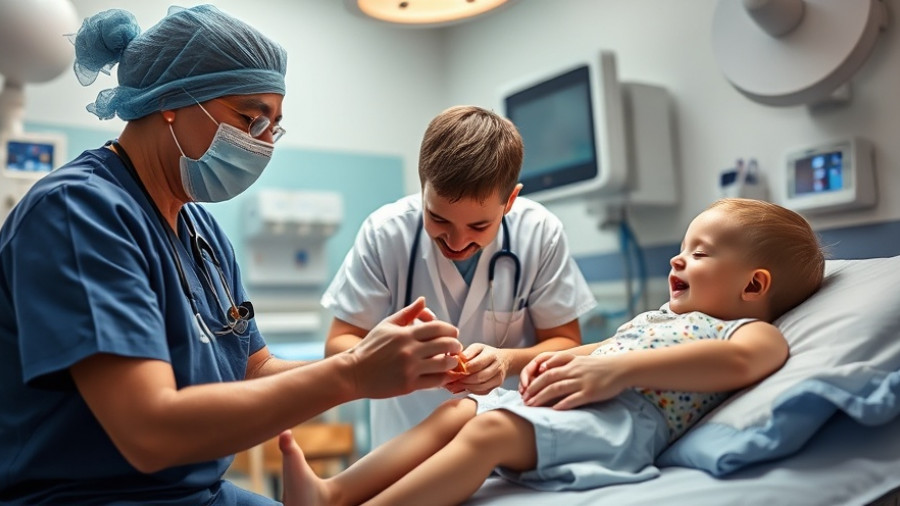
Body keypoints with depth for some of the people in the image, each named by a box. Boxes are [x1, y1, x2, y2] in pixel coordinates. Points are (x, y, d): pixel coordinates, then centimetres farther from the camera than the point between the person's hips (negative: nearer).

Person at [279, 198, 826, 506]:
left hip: (623, 419, -9)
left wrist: (616, 368, -26)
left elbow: (736, 362, -17)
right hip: (563, 401, 9)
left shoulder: (755, 332, 6)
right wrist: (565, 359, 7)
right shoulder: (654, 317, 34)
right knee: (457, 410, -6)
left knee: (490, 431, -29)